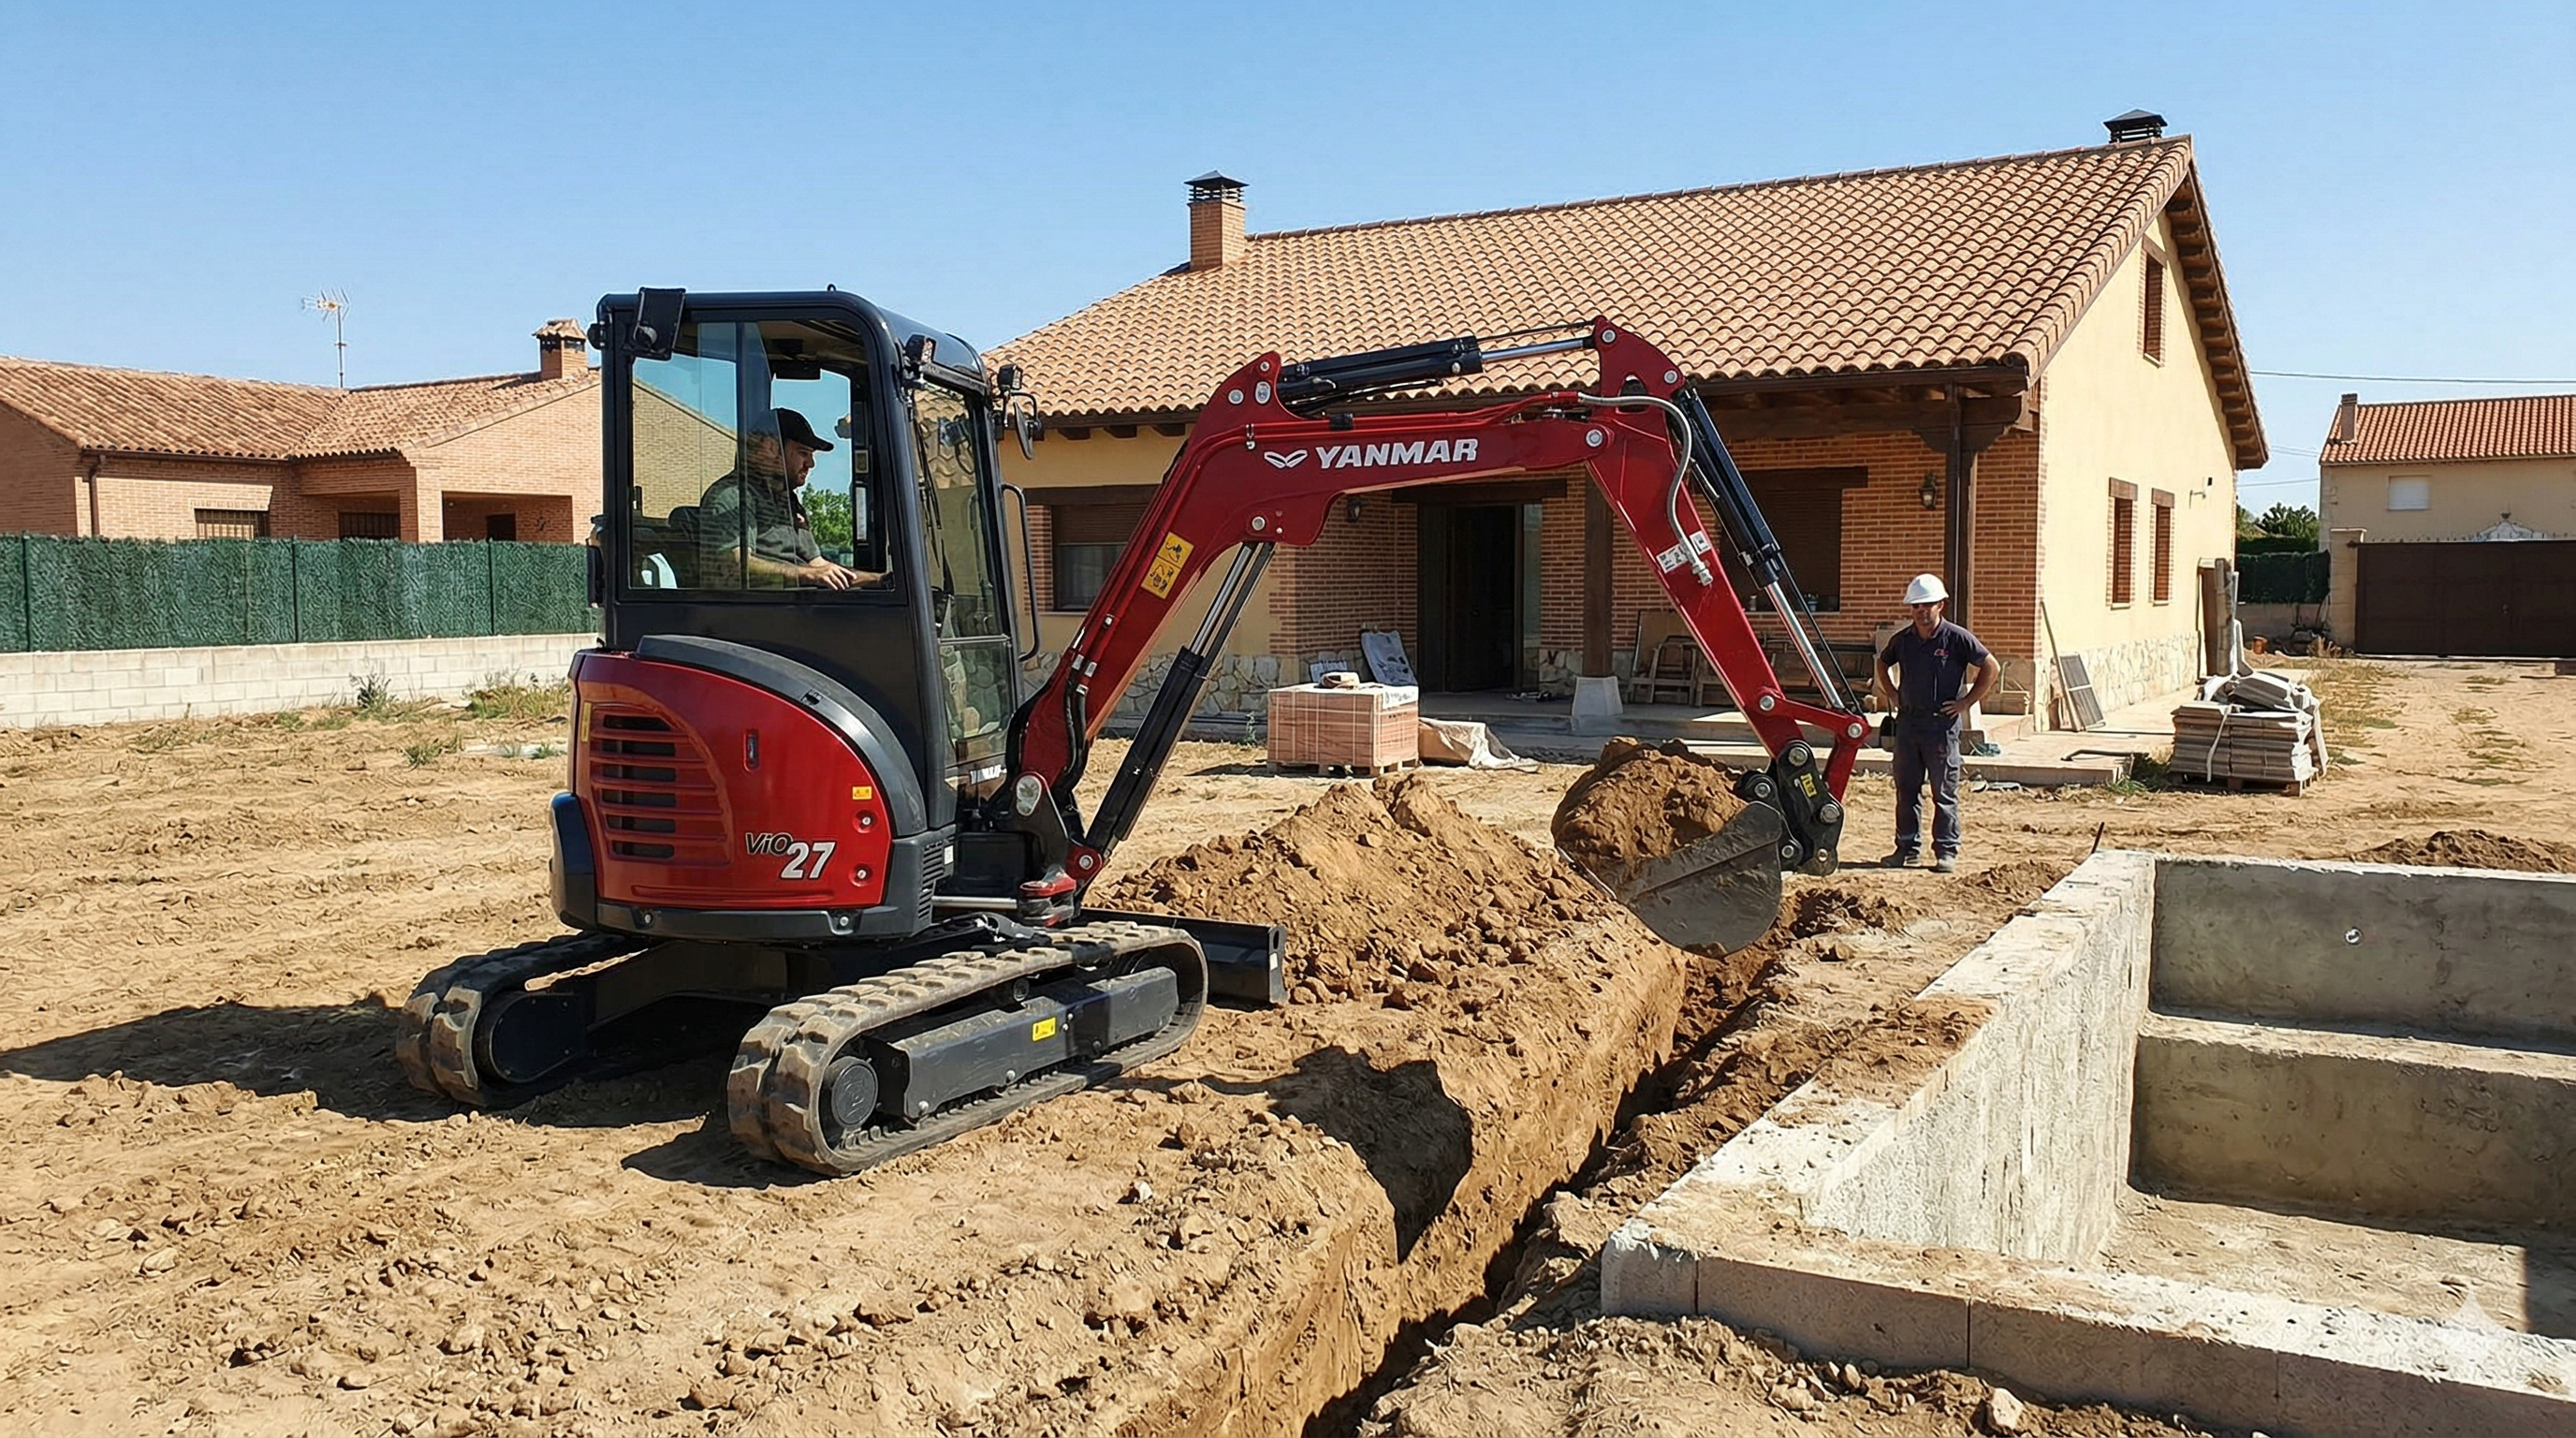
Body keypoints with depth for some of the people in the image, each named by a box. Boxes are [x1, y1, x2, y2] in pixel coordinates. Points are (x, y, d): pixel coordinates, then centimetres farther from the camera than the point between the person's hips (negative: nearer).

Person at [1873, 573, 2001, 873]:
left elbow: (1992, 669, -6)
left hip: (1942, 724, -5)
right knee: (1906, 790, 10)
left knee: (1944, 792, 1)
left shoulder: (1957, 638, -6)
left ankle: (1946, 851, 7)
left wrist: (1966, 702, -7)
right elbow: (1882, 664, 27)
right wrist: (1893, 694, 15)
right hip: (1907, 722, 5)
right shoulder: (1902, 639, 7)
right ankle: (1907, 847, 19)